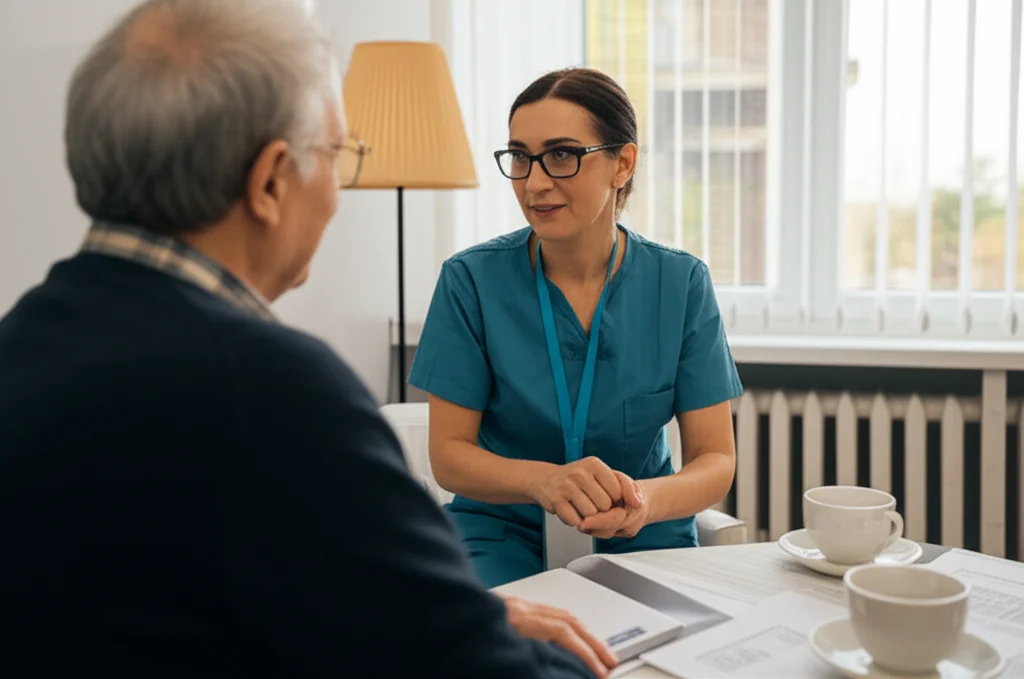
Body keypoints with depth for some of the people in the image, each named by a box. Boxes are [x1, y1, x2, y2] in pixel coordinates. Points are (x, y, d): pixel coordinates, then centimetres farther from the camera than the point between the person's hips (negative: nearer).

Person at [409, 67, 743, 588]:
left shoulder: (681, 284, -4)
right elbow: (448, 454, -6)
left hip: (642, 540, 2)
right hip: (504, 533, -1)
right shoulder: (471, 280, -8)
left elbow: (716, 459, -5)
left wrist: (646, 499, -27)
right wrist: (542, 480, -27)